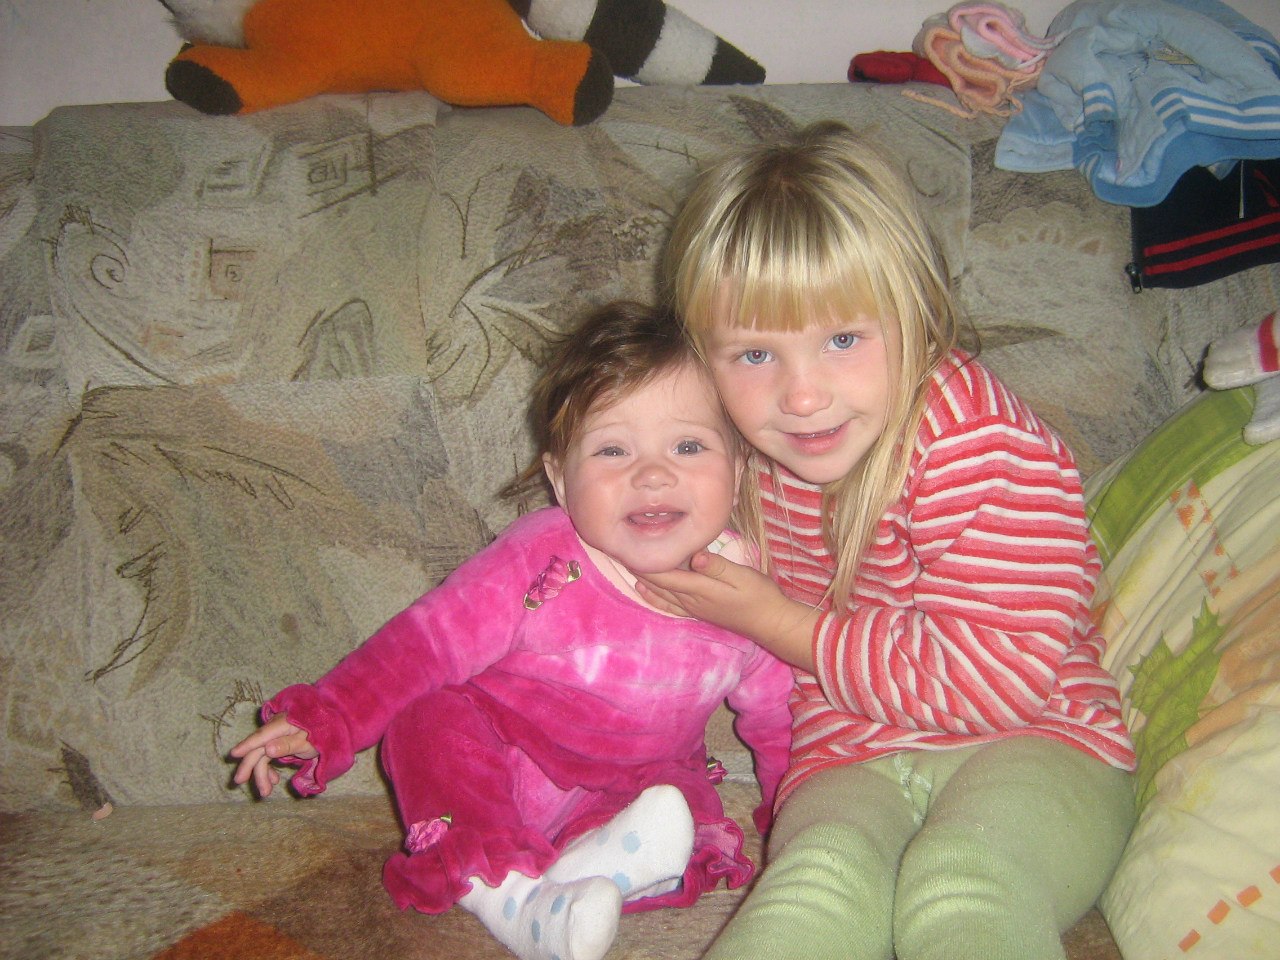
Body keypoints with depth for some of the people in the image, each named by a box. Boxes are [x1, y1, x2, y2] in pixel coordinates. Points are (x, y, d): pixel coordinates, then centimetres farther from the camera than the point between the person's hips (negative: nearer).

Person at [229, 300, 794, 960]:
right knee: (428, 715, -27)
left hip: (638, 788, 1)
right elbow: (429, 640, -18)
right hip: (492, 771, -1)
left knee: (691, 822, -26)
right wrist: (323, 720, -24)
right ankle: (510, 898, -33)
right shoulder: (542, 560, -23)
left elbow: (780, 717, 3)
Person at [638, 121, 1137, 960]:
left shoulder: (970, 430, -15)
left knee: (956, 889, -38)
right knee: (825, 880, -32)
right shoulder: (748, 457, 3)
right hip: (852, 764, 4)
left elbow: (1005, 677, -20)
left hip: (1033, 744, -3)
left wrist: (779, 623, -15)